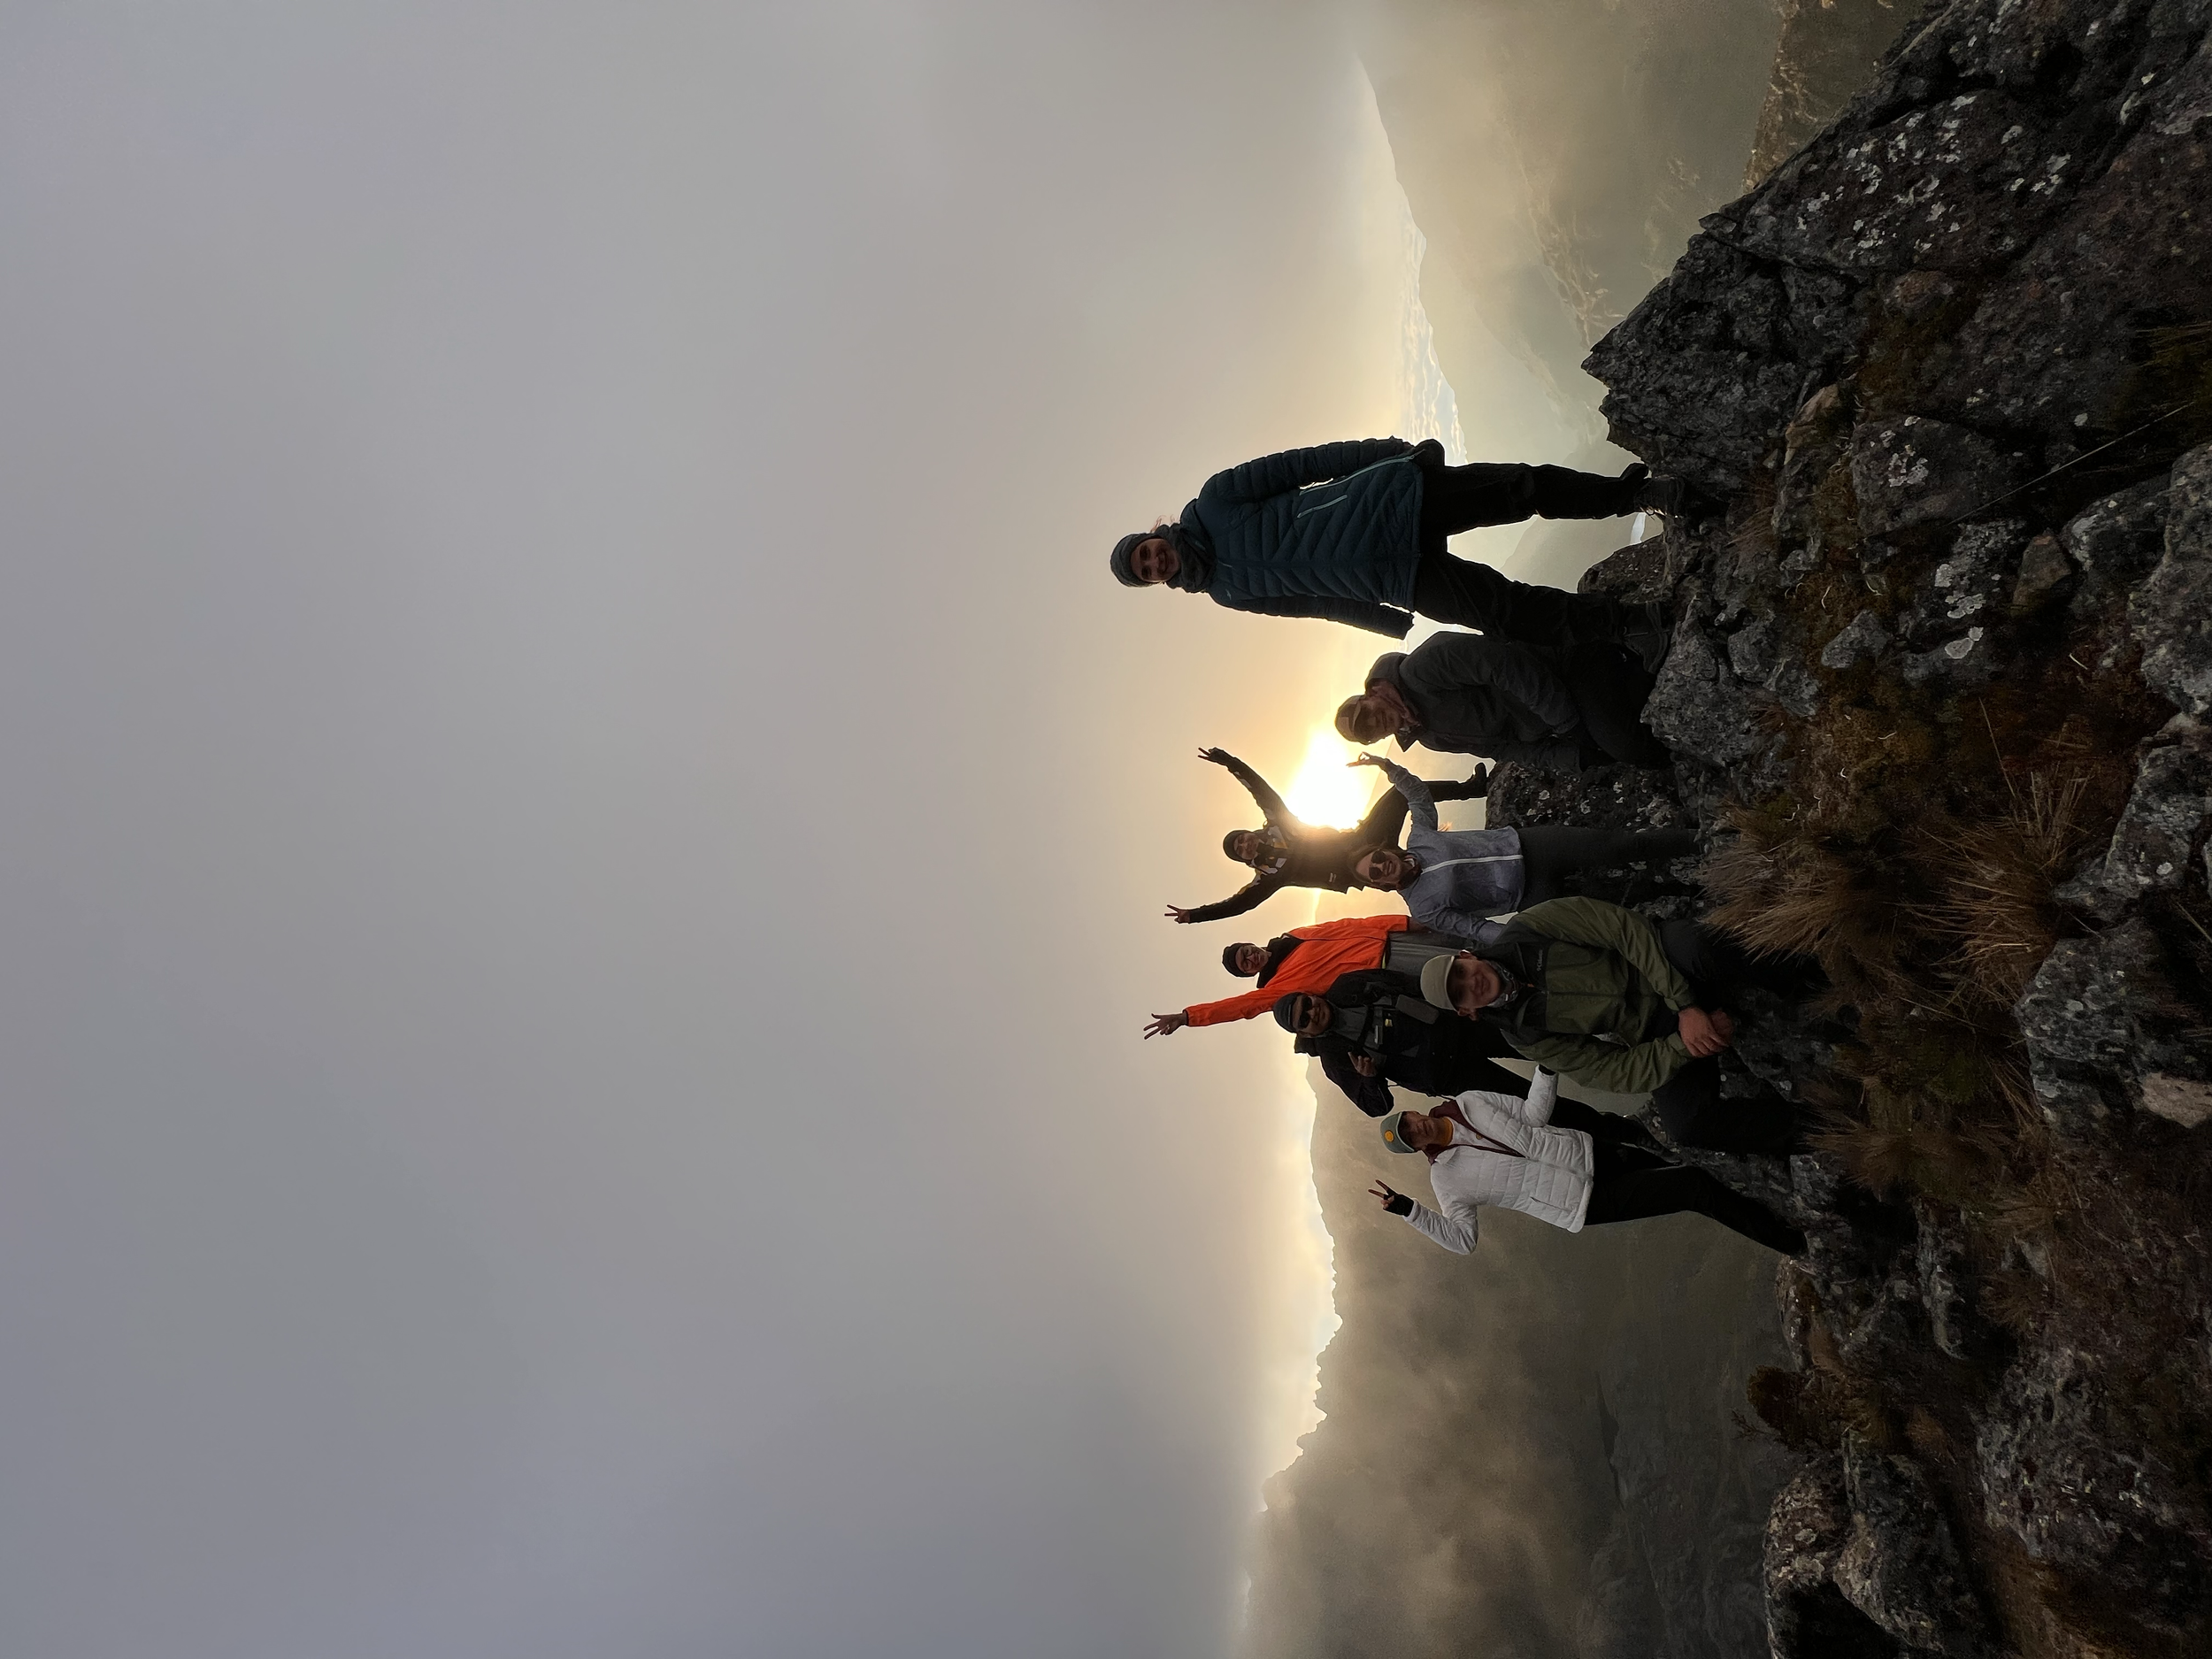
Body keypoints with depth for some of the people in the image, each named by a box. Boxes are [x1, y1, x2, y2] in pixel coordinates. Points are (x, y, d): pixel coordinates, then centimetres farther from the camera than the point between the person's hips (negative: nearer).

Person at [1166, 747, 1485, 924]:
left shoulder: (1278, 826, 8)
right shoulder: (1270, 875, -3)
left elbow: (1264, 792, 3)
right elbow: (1239, 902, -11)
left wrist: (1232, 763, -6)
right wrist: (1195, 914, -18)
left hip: (1361, 839, 4)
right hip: (1367, 870, -4)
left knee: (1402, 792, -6)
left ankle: (1470, 788, 7)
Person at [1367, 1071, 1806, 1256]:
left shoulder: (1467, 1103, 0)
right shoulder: (1446, 1179, -11)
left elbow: (1531, 1116, 5)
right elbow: (1463, 1237, -11)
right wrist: (1408, 1210, -23)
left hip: (1592, 1150, 6)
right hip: (1590, 1202, -6)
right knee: (1697, 1187, -11)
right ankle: (1791, 1242, 8)